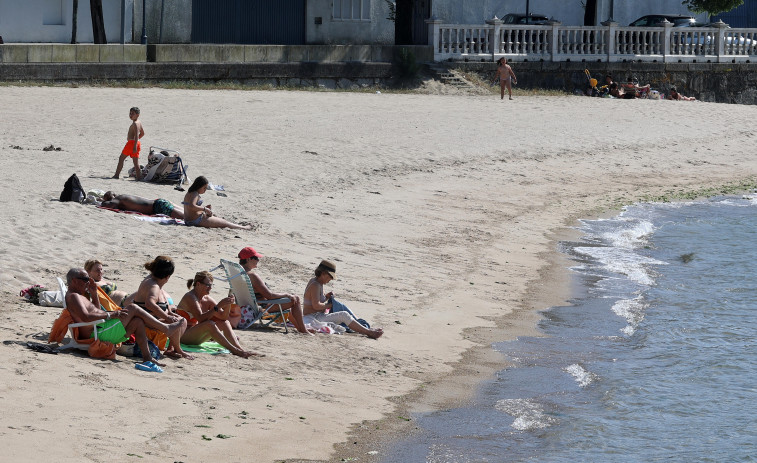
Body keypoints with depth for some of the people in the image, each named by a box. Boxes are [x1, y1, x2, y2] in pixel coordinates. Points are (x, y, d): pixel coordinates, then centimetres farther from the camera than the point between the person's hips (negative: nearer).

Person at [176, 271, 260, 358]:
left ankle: (240, 349, -19)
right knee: (209, 324, -31)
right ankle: (234, 350, -35)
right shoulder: (190, 298, -16)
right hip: (184, 336, -8)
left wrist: (228, 305, -12)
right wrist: (218, 306, -30)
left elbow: (223, 317, 6)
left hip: (197, 336, 8)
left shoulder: (207, 299, 7)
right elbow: (201, 319, -28)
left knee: (224, 323, -4)